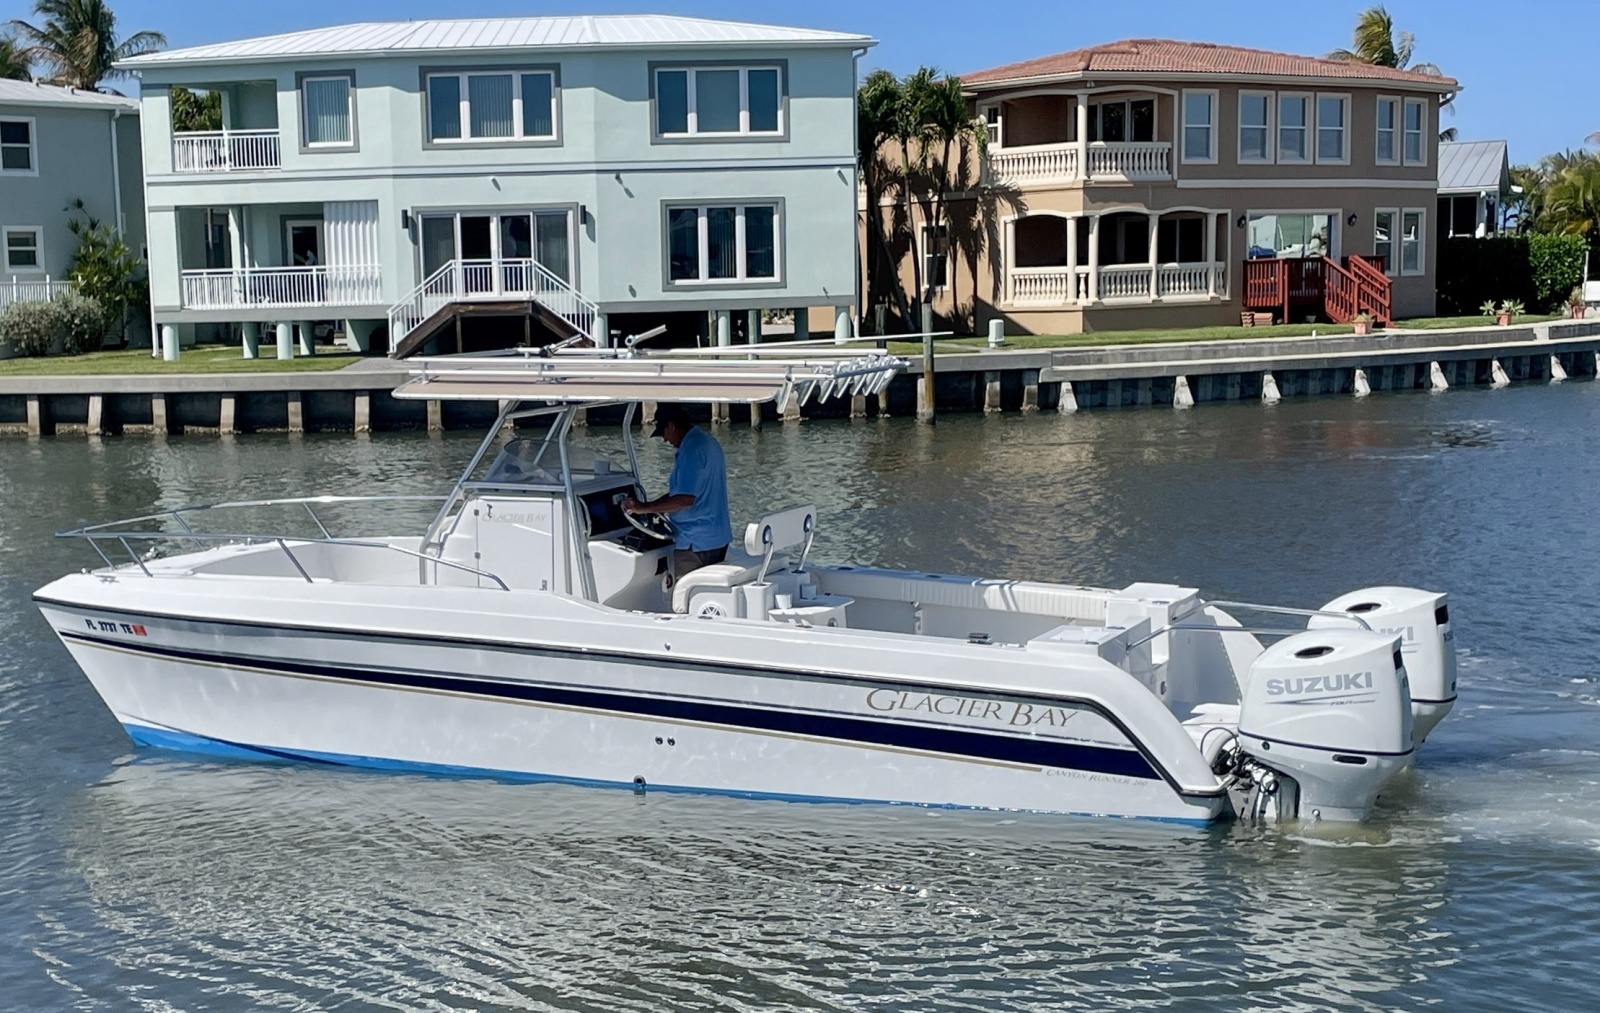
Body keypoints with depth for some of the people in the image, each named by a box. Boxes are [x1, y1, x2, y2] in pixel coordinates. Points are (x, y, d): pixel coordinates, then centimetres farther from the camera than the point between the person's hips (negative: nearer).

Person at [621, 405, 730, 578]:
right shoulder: (709, 442, 12)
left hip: (696, 543, -10)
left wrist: (644, 508, -19)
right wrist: (654, 507, 15)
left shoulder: (692, 450, -19)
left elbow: (686, 499, -25)